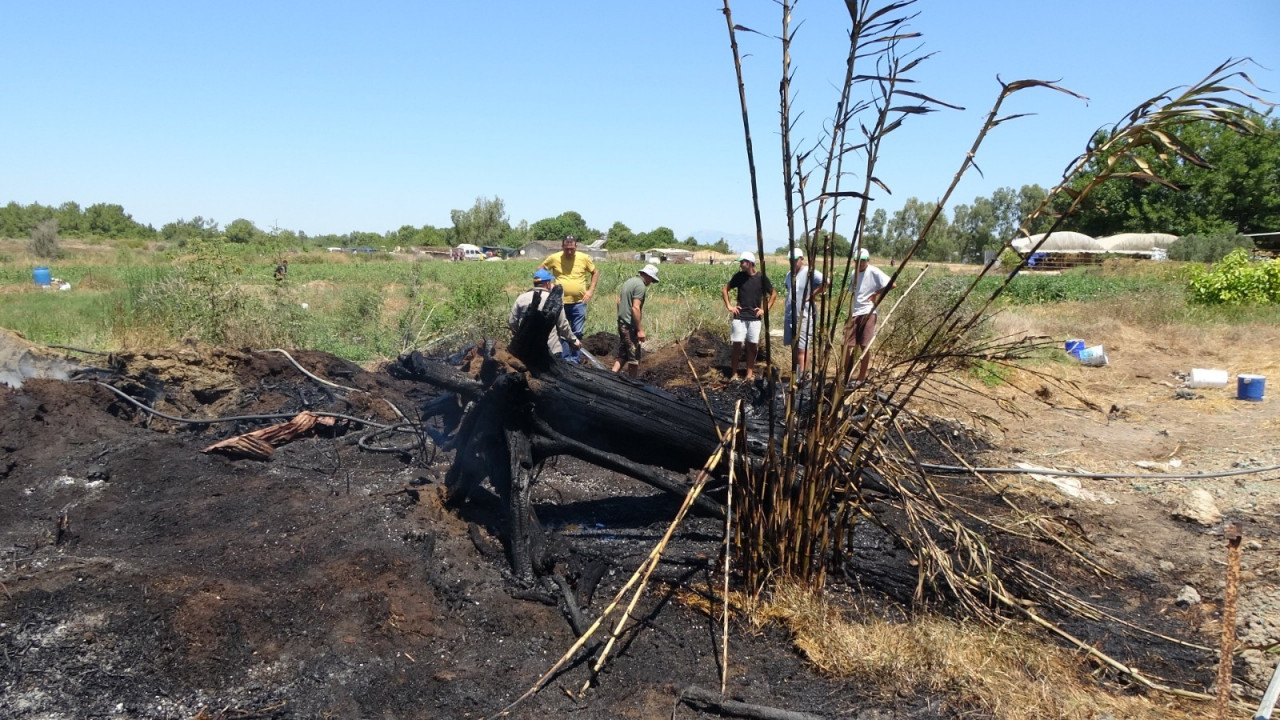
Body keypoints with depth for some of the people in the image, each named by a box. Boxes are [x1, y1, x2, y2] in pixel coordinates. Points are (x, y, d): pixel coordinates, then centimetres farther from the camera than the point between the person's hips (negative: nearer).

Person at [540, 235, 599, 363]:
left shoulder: (584, 258, -3)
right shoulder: (554, 258, -6)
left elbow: (595, 272, 10)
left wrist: (591, 290, 1)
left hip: (579, 302, 1)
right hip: (560, 303, 0)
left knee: (577, 333, 6)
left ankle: (575, 360, 16)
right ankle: (566, 360, 12)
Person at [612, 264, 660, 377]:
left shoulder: (628, 281, 14)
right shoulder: (641, 286, -15)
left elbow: (619, 301, 20)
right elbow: (635, 308, -22)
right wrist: (640, 329, -20)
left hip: (621, 323, 9)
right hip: (630, 326, -9)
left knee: (622, 355, 15)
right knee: (634, 357, 2)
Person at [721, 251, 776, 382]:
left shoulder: (761, 277, -3)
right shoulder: (739, 276, -1)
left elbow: (773, 294, 7)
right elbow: (724, 289, 11)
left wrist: (765, 309, 0)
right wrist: (729, 306, 2)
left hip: (754, 318, 0)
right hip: (739, 317, 0)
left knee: (752, 346, 5)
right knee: (737, 346, -1)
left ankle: (750, 374, 12)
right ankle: (734, 374, 5)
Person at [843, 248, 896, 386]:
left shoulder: (873, 272, -7)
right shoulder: (854, 273, 13)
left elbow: (892, 284, -15)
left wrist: (877, 293, -12)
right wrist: (849, 313, 14)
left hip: (868, 313, -6)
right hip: (854, 313, 6)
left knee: (865, 347, -1)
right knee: (846, 345, 2)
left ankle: (861, 378, 8)